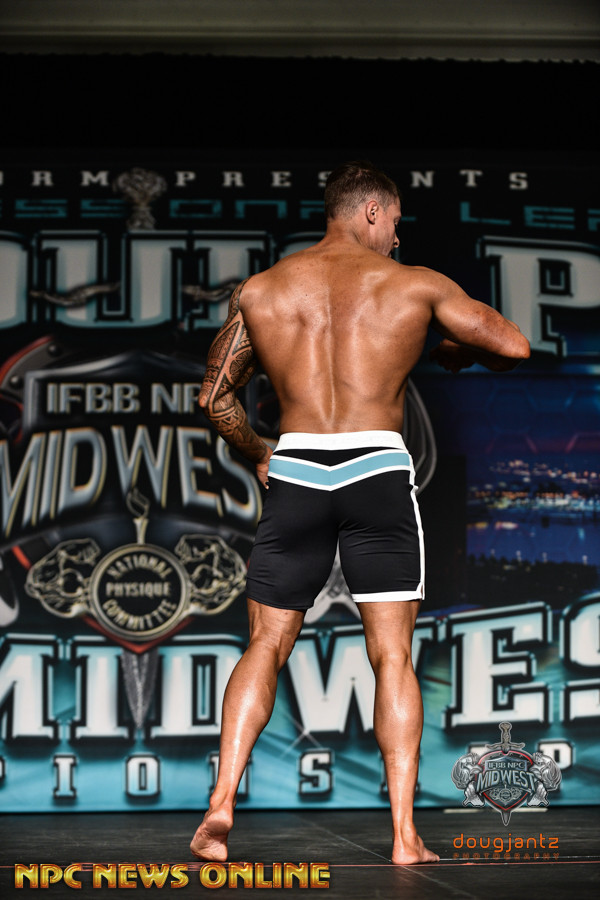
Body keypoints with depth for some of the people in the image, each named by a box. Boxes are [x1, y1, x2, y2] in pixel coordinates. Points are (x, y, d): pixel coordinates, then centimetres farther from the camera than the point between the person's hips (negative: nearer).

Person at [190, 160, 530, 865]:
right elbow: (515, 347, 8)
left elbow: (215, 396, 17)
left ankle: (222, 801, -6)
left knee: (265, 649, 10)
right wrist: (457, 351, 27)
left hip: (296, 477, 2)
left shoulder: (259, 291, 11)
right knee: (392, 657, 4)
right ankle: (404, 834, -1)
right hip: (379, 473, -1)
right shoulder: (413, 285, 5)